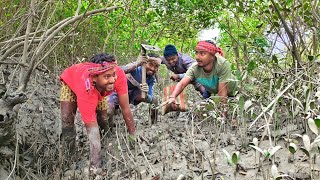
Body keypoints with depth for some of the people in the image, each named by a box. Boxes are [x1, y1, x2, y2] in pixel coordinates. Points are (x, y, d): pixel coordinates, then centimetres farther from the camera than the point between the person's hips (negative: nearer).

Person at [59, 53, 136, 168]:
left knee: (104, 121, -10)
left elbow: (125, 108, -28)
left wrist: (134, 136, -23)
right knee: (67, 121, -17)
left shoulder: (119, 74, -41)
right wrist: (96, 166, -44)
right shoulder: (86, 90, -48)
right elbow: (92, 131, -45)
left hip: (97, 90, 4)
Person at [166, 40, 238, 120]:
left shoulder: (223, 64, -40)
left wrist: (223, 111, -37)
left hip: (231, 93, -3)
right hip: (212, 92, 3)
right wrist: (172, 97, -61)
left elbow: (222, 92, -38)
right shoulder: (195, 68, -30)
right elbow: (182, 83, -42)